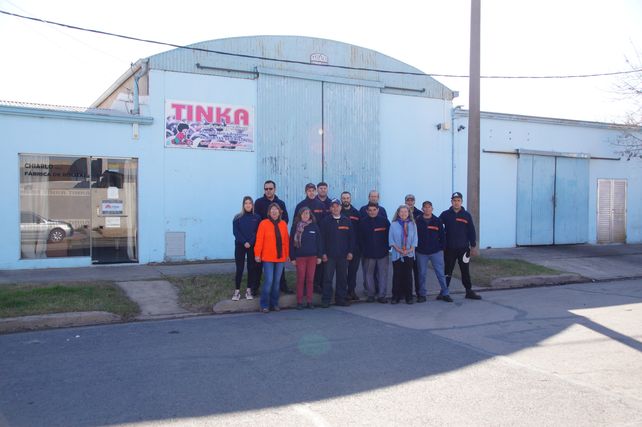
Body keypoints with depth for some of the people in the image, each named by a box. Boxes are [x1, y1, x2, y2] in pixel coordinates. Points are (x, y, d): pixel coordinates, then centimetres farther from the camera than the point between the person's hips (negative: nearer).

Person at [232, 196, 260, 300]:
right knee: (239, 268, -3)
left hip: (252, 246, 1)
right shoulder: (238, 217, 3)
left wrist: (250, 243, -15)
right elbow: (235, 231, -4)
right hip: (240, 246, -1)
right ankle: (237, 291, 2)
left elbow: (257, 232, -2)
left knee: (251, 268, 3)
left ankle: (249, 291, 11)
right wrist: (244, 242, -15)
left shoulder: (257, 218, 4)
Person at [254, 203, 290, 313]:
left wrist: (287, 254, 10)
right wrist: (257, 254, -10)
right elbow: (259, 240, -7)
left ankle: (274, 304, 19)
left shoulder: (283, 224, 8)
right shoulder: (264, 223, -4)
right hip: (268, 258, -4)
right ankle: (264, 305, 2)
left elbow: (286, 240, 10)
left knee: (276, 282, 9)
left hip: (280, 258, 4)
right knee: (268, 281, -7)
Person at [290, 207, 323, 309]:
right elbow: (291, 242, 1)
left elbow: (319, 242, 7)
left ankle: (309, 301, 11)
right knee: (300, 279, 1)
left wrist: (319, 256, 3)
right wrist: (292, 257, -4)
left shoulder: (314, 226, 4)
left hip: (312, 256, 1)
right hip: (300, 257, -1)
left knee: (310, 279, 4)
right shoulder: (295, 227, 0)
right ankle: (299, 302, 7)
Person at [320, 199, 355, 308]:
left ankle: (341, 298, 16)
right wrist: (323, 253, -7)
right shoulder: (326, 221, 1)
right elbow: (322, 238, -1)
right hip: (329, 255, -2)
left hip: (343, 255, 2)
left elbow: (351, 237, 8)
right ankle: (326, 300, 5)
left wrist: (350, 252, 1)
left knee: (342, 278, 7)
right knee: (328, 278, -1)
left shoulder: (347, 221, 7)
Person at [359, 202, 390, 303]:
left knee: (383, 274, -1)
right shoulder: (363, 222, 3)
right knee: (369, 274, 5)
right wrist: (363, 251, -1)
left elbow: (389, 235, 5)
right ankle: (370, 294, 15)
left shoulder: (384, 221, 1)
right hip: (368, 254, 1)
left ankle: (382, 295, 6)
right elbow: (360, 238, 5)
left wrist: (387, 248, -1)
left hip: (382, 253, 0)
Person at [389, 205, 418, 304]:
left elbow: (415, 239, 5)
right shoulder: (394, 224, 2)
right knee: (397, 275, 0)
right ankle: (396, 296, 6)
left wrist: (410, 249, -9)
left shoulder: (412, 224, 7)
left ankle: (408, 297, 10)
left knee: (408, 275, 4)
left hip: (409, 254, 1)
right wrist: (399, 249, -10)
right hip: (397, 254, -1)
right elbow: (391, 239, 0)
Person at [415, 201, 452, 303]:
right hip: (421, 252, 0)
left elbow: (442, 236, 6)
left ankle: (444, 293, 10)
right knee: (422, 274, 7)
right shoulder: (417, 221, -1)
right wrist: (415, 248, 2)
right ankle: (422, 294, 16)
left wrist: (442, 248, 3)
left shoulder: (437, 221, 1)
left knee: (440, 273, 1)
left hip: (436, 252, 0)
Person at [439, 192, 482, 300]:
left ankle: (469, 291, 17)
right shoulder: (445, 215, 0)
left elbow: (471, 232, 5)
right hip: (449, 249, -1)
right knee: (448, 271, 6)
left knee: (465, 271, 8)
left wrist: (473, 246, 3)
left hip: (463, 248, 1)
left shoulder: (466, 215, 2)